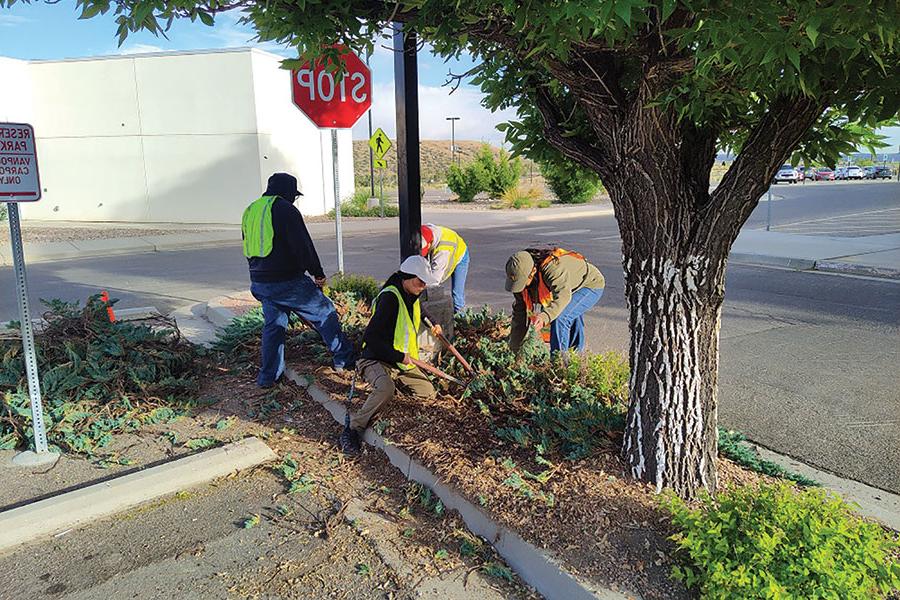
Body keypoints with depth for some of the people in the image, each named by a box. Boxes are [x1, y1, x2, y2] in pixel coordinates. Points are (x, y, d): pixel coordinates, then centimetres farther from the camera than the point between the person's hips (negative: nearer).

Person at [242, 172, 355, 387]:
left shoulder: (250, 211, 15)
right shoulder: (285, 209, -12)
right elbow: (303, 246, -15)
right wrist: (318, 274, -7)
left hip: (259, 283, 8)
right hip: (287, 281, -8)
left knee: (273, 324, 17)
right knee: (325, 313, 5)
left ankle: (267, 376, 18)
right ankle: (344, 359, 12)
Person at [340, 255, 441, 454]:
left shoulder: (412, 297, 8)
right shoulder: (390, 297, -22)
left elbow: (417, 317, 35)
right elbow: (372, 337, -27)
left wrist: (432, 325, 19)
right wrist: (399, 356, -24)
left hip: (402, 361, 9)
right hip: (375, 359, -9)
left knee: (429, 393, 2)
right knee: (385, 389, -38)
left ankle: (395, 380, 25)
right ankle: (353, 429, -23)